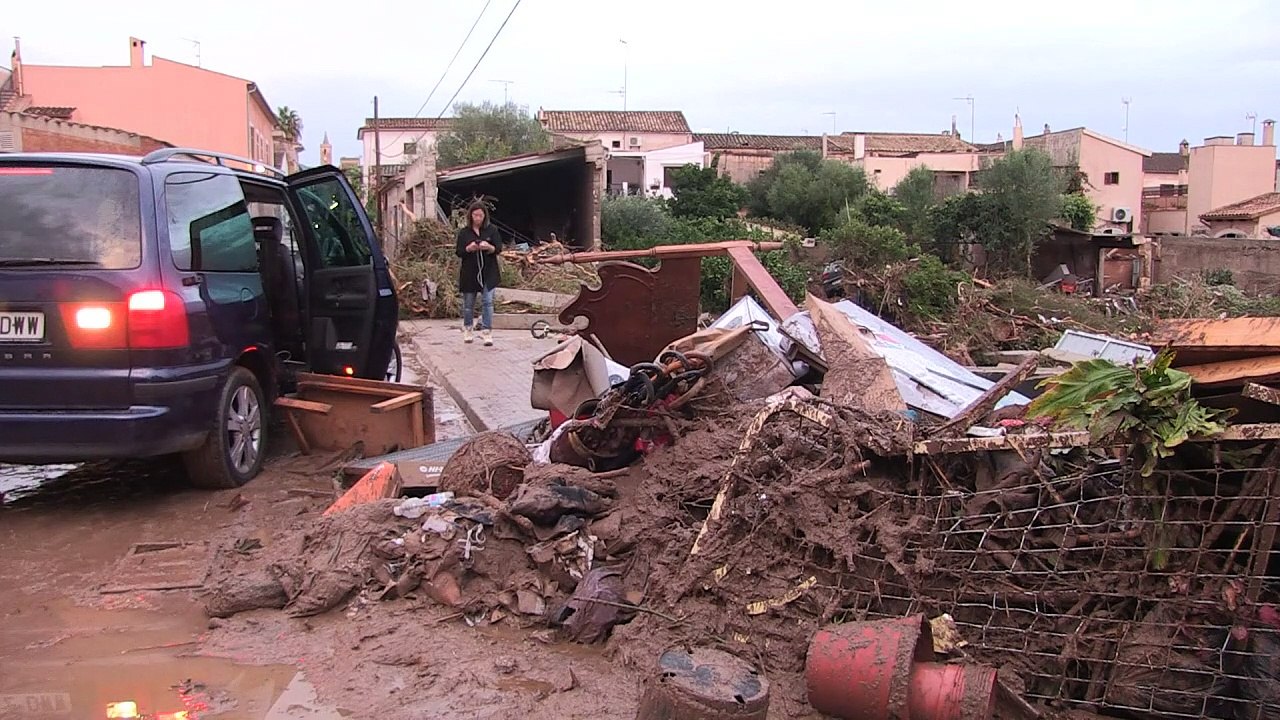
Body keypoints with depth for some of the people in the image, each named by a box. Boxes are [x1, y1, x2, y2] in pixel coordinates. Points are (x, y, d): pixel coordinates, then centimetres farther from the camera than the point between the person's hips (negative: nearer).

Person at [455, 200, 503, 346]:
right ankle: (468, 329, 28)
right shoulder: (464, 232, 2)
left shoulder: (492, 230, 1)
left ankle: (487, 331, -5)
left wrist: (489, 247, -24)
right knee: (468, 303, 10)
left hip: (488, 273, -1)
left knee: (487, 301, -8)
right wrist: (469, 249, -20)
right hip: (469, 273, 1)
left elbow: (499, 248, -2)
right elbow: (459, 252, 1)